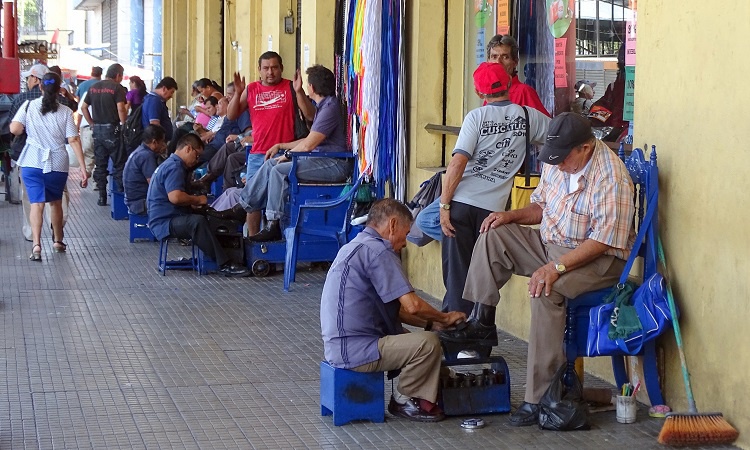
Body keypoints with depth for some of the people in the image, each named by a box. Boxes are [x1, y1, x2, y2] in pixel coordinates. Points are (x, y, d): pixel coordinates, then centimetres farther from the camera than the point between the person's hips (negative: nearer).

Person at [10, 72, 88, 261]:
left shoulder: (29, 107, -1)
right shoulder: (65, 112, -2)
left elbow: (14, 129, -12)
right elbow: (74, 141, -7)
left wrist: (26, 128, 11)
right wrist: (83, 168, -7)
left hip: (32, 163, -1)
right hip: (58, 164, 1)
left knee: (37, 204, -3)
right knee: (56, 202, 20)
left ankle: (36, 245, -19)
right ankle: (58, 241, 32)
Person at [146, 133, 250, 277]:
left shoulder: (171, 165, 22)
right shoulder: (174, 167, -14)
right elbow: (175, 197, -30)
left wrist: (192, 205, 14)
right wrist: (198, 200, -13)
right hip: (164, 223, -12)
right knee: (198, 221, -34)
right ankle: (224, 265, -38)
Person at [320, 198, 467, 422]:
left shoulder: (357, 247, 19)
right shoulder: (377, 250, -14)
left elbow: (394, 309, 22)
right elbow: (412, 305, -19)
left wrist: (432, 323, 14)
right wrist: (444, 318, -1)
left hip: (340, 348, 11)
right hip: (355, 351, -11)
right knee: (428, 343, -18)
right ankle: (403, 400, 2)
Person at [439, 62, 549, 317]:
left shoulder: (476, 117, -3)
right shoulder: (528, 116, 5)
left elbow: (458, 163, -12)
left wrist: (444, 204, -8)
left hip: (461, 203, -2)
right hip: (493, 207, 2)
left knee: (456, 274, 4)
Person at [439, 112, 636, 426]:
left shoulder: (611, 177, -22)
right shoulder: (556, 163, 4)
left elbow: (604, 240, -26)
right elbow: (541, 207, 18)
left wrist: (557, 267, -32)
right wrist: (513, 215, -3)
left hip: (598, 259, -9)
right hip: (551, 243, 9)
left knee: (546, 292, -34)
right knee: (493, 236, -3)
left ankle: (539, 399, -30)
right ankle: (482, 323, -1)